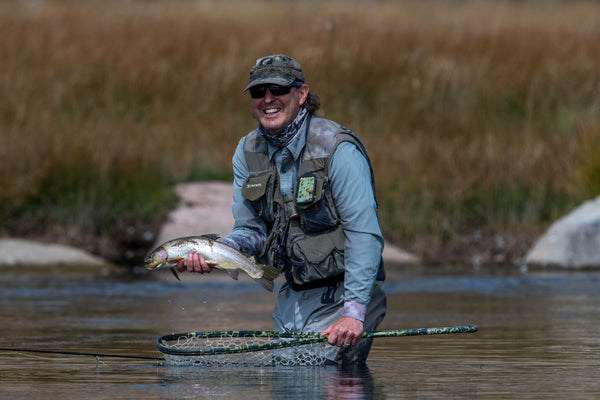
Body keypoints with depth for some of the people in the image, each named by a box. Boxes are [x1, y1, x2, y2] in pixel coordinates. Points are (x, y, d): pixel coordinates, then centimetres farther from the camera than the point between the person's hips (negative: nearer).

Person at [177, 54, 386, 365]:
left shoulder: (338, 149, -17)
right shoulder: (247, 152, 4)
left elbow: (365, 234, -22)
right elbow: (251, 231, 8)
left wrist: (354, 312, -30)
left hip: (341, 294, -7)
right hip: (292, 298, 7)